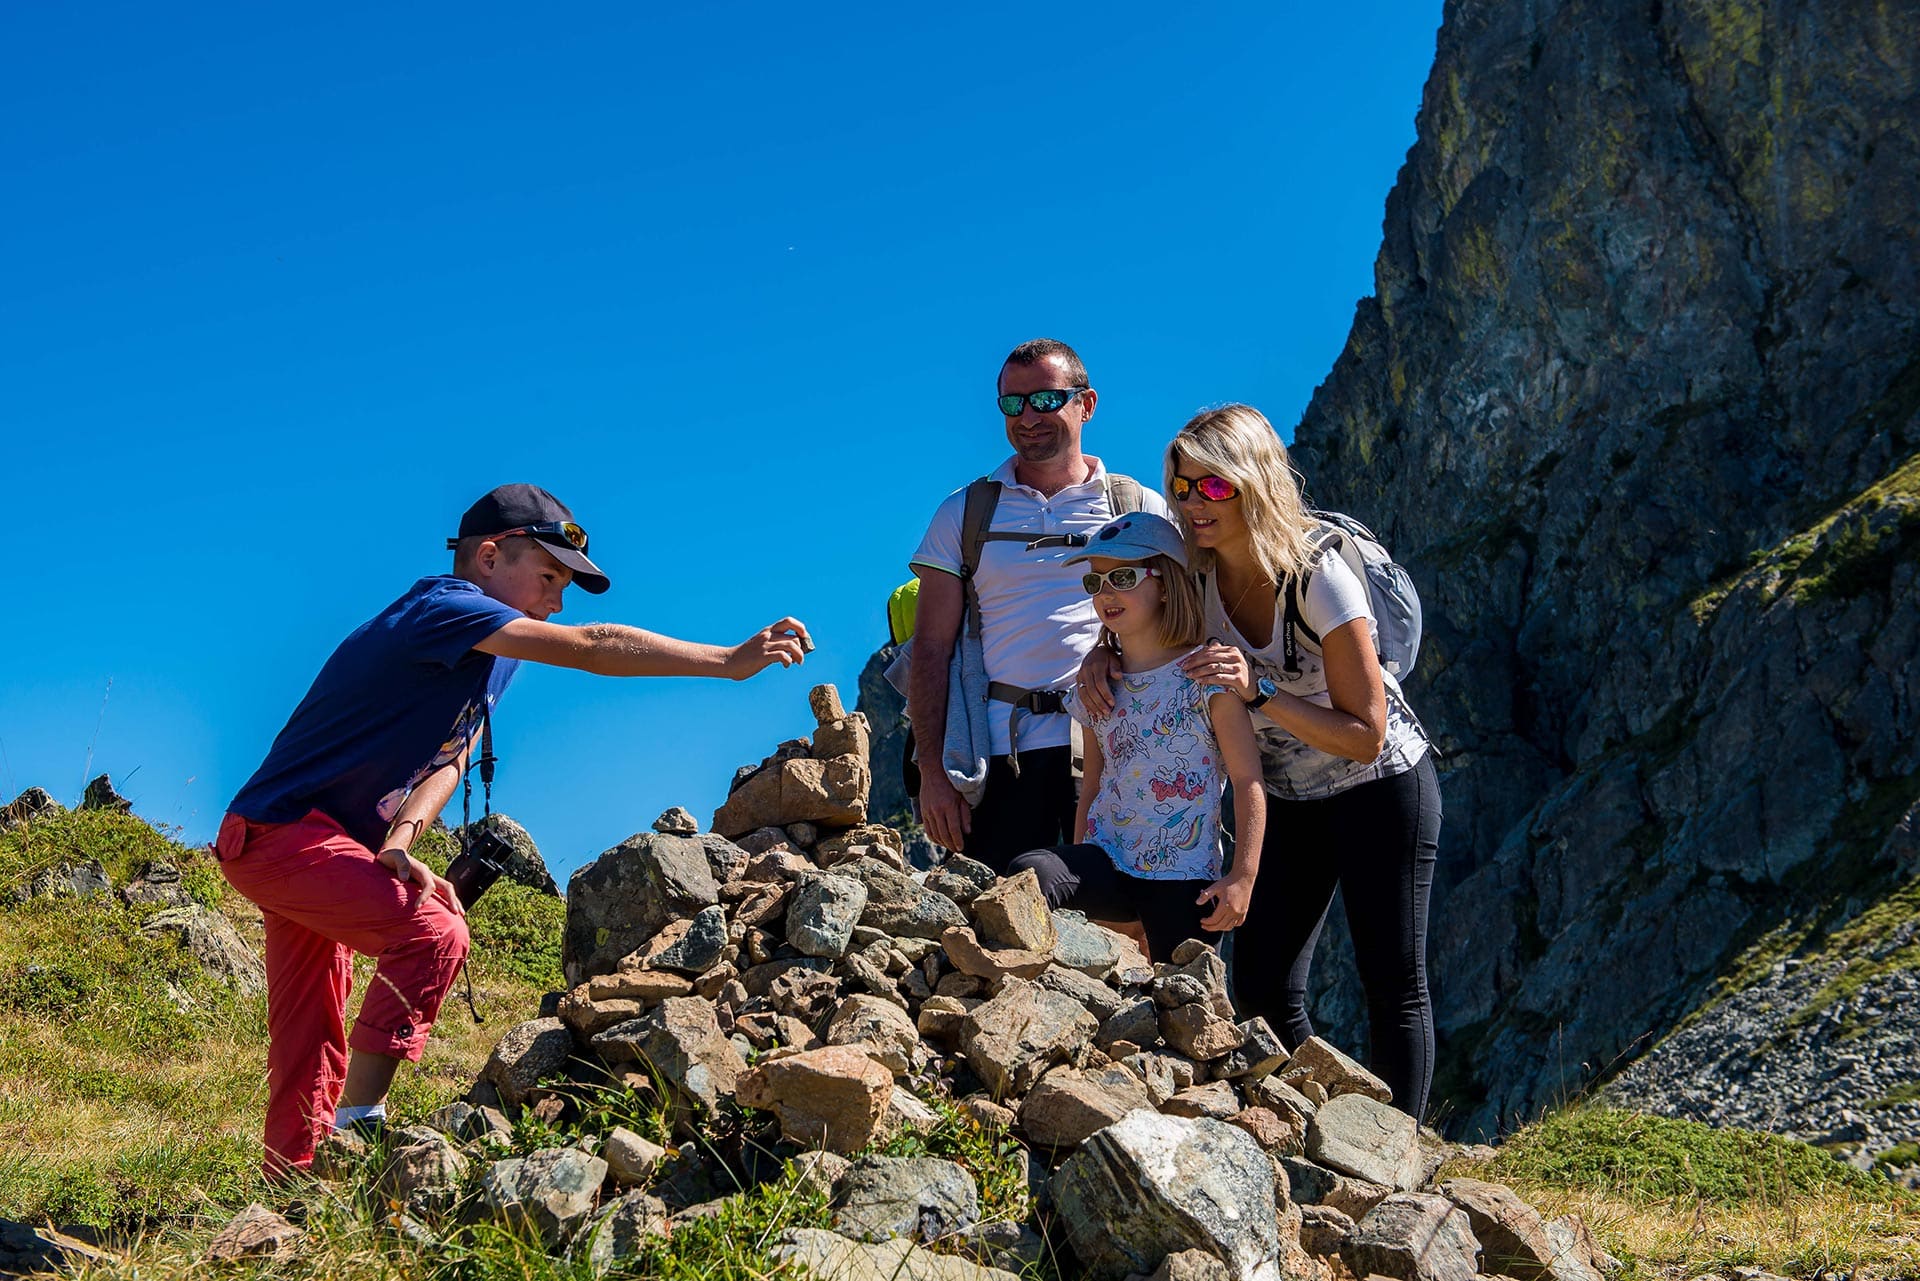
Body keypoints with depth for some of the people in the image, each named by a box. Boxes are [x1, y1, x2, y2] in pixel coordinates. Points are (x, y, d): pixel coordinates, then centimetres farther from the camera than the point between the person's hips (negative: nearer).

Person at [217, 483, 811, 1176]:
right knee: (433, 933, -24)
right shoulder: (442, 606, -21)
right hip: (281, 834, -10)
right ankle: (358, 1124, -19)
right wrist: (730, 661, -31)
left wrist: (398, 842, -16)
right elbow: (591, 648, -30)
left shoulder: (490, 656, 10)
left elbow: (448, 759, 4)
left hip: (310, 846, 10)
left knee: (309, 1055, 12)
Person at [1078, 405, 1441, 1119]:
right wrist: (1095, 662, -15)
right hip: (1288, 800, 5)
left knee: (1392, 983, -3)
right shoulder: (1196, 572, -12)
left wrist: (1258, 692, -36)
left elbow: (1365, 735, -26)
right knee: (1260, 980, 0)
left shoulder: (1320, 579, -27)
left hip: (1382, 792, -5)